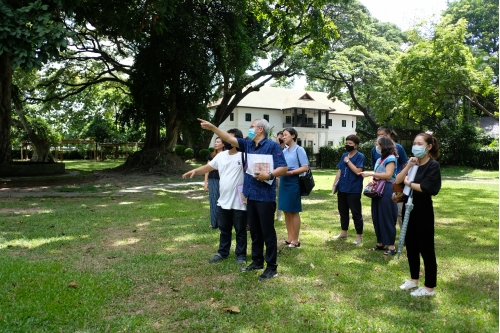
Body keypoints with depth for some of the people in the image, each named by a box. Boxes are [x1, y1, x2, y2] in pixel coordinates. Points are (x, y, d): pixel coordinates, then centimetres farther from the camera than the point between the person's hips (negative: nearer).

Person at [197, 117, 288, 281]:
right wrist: (212, 127, 8)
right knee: (254, 231, 16)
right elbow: (229, 139, 12)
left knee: (268, 232, 0)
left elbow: (284, 168, -12)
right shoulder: (248, 145, 12)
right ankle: (257, 261, 29)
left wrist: (269, 175, -27)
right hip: (251, 195, 7)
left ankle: (272, 267, 10)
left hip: (265, 196, -7)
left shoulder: (272, 146, -8)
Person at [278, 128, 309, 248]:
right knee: (286, 211, 10)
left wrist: (290, 172, -18)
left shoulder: (299, 149, -6)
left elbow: (305, 167, -12)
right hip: (284, 181, 7)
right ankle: (290, 238, 20)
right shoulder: (284, 151, 12)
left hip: (293, 182, -7)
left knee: (294, 212, 0)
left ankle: (296, 240, 11)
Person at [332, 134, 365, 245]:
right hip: (342, 189, 7)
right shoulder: (344, 155, 11)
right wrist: (334, 184, 9)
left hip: (354, 190, -7)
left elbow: (358, 171, -22)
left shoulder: (360, 157, -9)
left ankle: (359, 236, 11)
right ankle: (344, 232, 29)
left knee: (356, 213, 1)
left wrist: (348, 161, -17)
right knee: (342, 211, 15)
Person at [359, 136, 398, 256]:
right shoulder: (379, 159, 18)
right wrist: (371, 179, -5)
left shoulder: (390, 158, -9)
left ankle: (391, 246, 1)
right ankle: (380, 243, 20)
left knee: (387, 218, -6)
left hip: (387, 191, -9)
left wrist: (370, 174, -18)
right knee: (377, 218, 11)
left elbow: (388, 175, -19)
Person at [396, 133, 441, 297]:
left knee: (426, 248, 1)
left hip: (423, 210, -7)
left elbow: (425, 187, -22)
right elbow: (397, 180, -2)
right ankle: (414, 279, 31)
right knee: (411, 245, 15)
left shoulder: (433, 165, -11)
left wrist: (408, 183, -6)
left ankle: (430, 287, 13)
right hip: (408, 208, 7)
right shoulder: (413, 163, 9)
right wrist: (408, 165, -11)